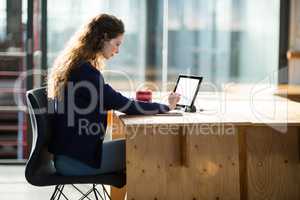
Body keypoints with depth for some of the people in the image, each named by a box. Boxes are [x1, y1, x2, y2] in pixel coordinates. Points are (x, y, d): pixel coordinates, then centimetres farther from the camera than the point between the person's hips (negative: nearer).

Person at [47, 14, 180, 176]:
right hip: (75, 160, -9)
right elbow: (126, 106, -16)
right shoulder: (85, 72, -18)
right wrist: (167, 107, -3)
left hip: (66, 154, 9)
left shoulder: (71, 65, 11)